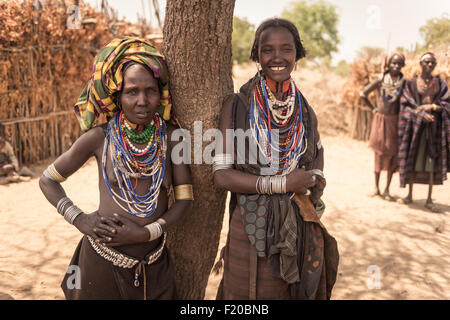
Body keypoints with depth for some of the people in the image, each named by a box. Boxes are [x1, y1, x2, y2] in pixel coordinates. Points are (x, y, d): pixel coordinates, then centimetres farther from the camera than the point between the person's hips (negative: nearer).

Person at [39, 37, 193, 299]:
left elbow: (185, 198, -4)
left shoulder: (170, 136, -6)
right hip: (103, 258, -1)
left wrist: (145, 232, -15)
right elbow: (48, 180, 3)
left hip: (154, 263, 2)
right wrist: (80, 219, -9)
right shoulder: (100, 137, -8)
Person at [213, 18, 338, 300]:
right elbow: (222, 174, -13)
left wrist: (317, 179, 3)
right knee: (252, 291, 11)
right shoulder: (237, 105, -8)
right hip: (252, 227, -3)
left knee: (299, 291, 17)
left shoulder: (304, 109, 4)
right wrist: (281, 184, -18)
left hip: (302, 226, 4)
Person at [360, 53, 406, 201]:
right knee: (379, 154, 5)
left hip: (395, 121, 1)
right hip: (380, 119, -1)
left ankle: (387, 190, 12)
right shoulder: (381, 80, -3)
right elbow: (363, 94, 3)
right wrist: (373, 108, 2)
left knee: (393, 155, 2)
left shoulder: (404, 82, 0)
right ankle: (376, 187, 17)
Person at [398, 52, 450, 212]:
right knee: (412, 160, 2)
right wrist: (422, 114, -18)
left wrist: (432, 106, -15)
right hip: (415, 125, -1)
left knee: (432, 162, -1)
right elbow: (406, 104, -4)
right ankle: (410, 195, 16)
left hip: (434, 126, 1)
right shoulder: (411, 83, 3)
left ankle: (429, 200, 5)